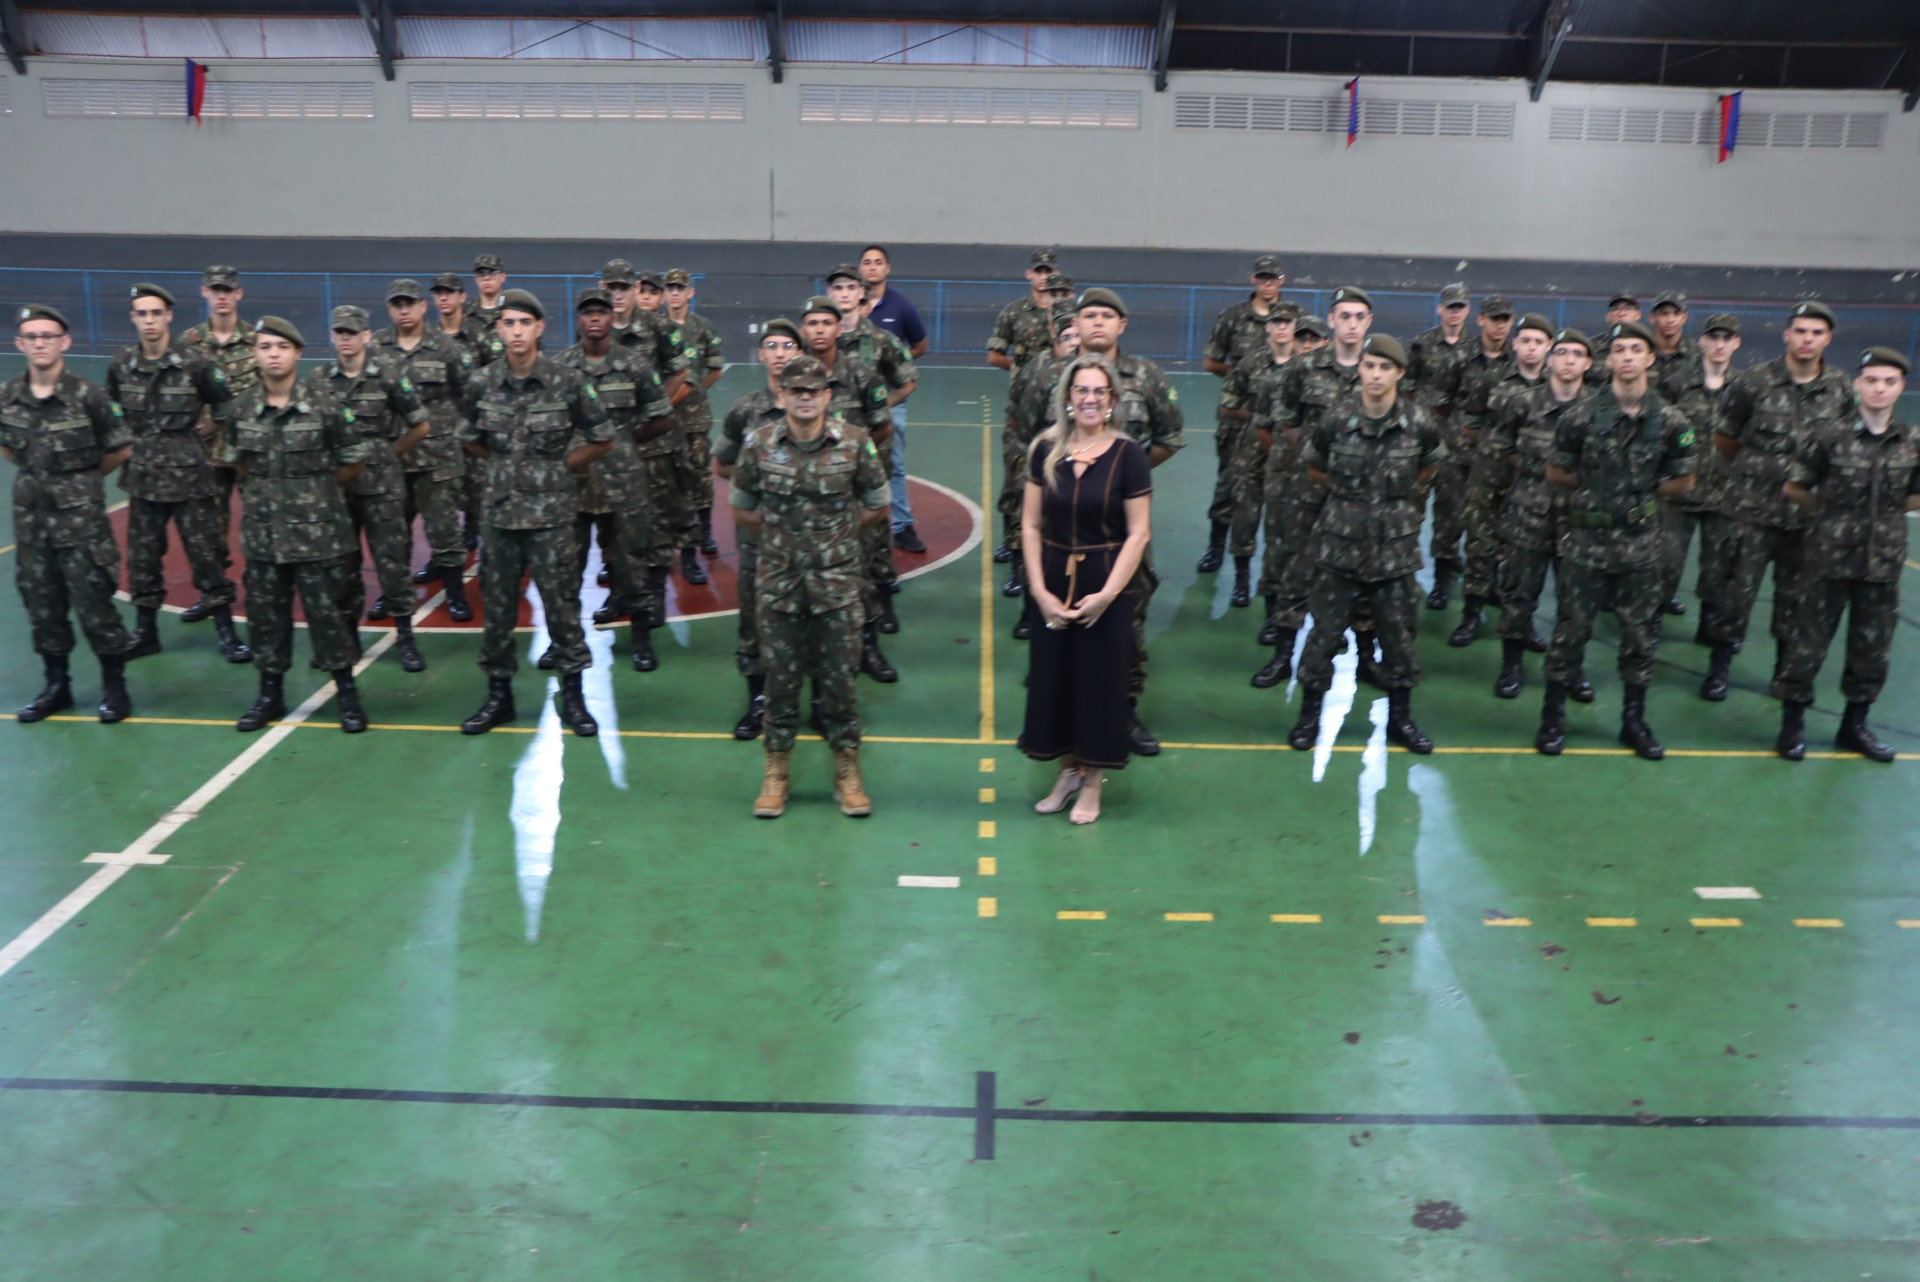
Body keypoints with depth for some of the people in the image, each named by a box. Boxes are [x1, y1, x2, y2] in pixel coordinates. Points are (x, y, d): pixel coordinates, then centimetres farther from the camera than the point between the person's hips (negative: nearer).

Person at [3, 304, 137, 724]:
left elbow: (120, 450, -1)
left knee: (93, 603, -3)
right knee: (41, 604, 11)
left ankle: (115, 688, 10)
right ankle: (56, 685, 25)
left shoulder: (87, 396, -11)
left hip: (81, 515, -4)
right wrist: (38, 473, 10)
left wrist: (81, 478, 6)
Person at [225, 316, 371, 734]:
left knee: (325, 611, 1)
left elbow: (355, 460, 1)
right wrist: (264, 488, 10)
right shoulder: (242, 409, 3)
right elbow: (236, 461, 19)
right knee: (265, 612, 11)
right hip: (262, 532, 4)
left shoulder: (323, 407, -8)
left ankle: (347, 694, 15)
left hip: (315, 532, -4)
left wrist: (319, 487, 7)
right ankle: (271, 694, 25)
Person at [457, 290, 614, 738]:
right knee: (497, 604, 9)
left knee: (561, 603, 2)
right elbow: (470, 441, 17)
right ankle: (498, 695, 23)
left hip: (550, 512, -3)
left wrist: (559, 465, 0)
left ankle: (572, 697, 15)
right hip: (499, 511, 3)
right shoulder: (484, 384, 1)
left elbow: (602, 440, 2)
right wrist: (507, 462, 8)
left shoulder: (568, 382, -7)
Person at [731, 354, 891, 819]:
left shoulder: (854, 442, -5)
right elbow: (742, 509, 10)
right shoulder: (759, 443, -2)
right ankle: (775, 772, 23)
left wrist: (837, 527, 1)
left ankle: (848, 772, 21)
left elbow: (877, 508, 7)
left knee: (839, 677, 6)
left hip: (837, 580, -1)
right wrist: (781, 526, 3)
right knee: (781, 677, 9)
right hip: (778, 580, 1)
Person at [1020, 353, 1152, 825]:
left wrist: (1106, 594, -13)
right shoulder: (1046, 450, 1)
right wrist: (1039, 590, -7)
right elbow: (1031, 525, 2)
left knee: (1099, 681, 6)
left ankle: (1092, 783, 21)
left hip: (1106, 587, -3)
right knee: (1052, 678, 10)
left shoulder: (1128, 455, -7)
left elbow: (1138, 534, -8)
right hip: (1052, 586, 3)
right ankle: (1067, 769, 29)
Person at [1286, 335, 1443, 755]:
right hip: (1340, 543, -1)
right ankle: (1310, 714, 20)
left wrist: (1401, 496, 12)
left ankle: (1399, 717, 25)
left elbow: (1430, 465, 15)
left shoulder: (1418, 423, -7)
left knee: (1400, 633, 9)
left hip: (1396, 545, 1)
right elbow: (1314, 468, 8)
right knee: (1326, 631, 5)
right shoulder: (1335, 419, -9)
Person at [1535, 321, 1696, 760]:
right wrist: (1595, 489, 0)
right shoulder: (1581, 416, -6)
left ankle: (1634, 720, 23)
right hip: (1587, 539, -2)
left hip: (1639, 542, 2)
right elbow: (1556, 473, 4)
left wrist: (1641, 492, 2)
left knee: (1642, 632, 9)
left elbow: (1682, 482, 9)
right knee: (1572, 629, 4)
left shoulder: (1670, 422, -2)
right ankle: (1553, 718, 16)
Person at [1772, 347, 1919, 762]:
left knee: (1872, 646, 12)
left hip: (1884, 562, 3)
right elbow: (1793, 487, 2)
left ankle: (1855, 724, 28)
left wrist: (1886, 511, 5)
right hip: (1832, 558, -3)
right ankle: (1792, 722, 15)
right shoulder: (1830, 438, -8)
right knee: (1809, 641, 2)